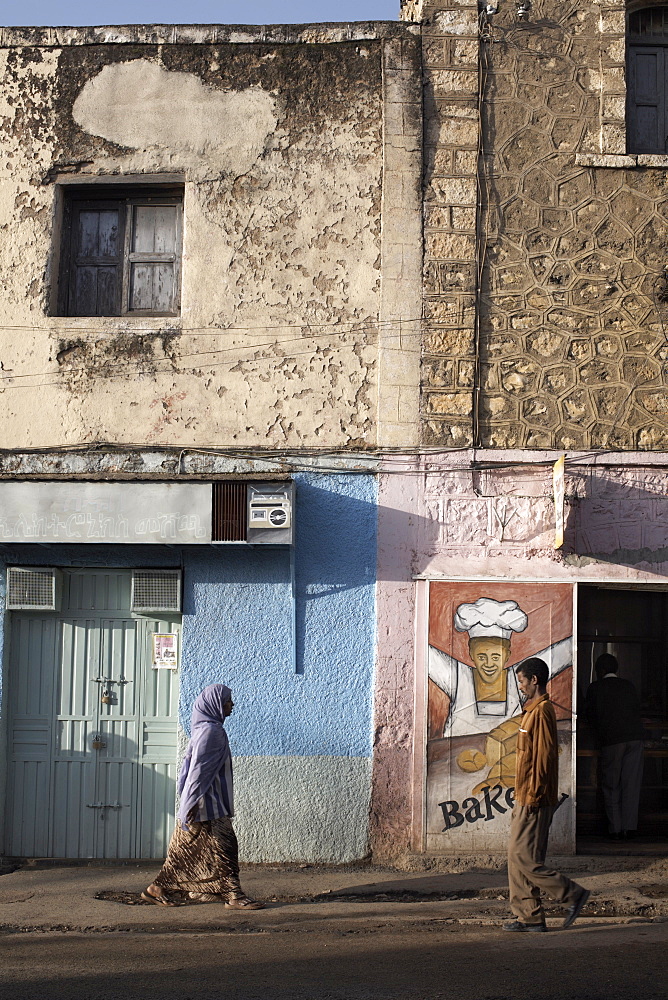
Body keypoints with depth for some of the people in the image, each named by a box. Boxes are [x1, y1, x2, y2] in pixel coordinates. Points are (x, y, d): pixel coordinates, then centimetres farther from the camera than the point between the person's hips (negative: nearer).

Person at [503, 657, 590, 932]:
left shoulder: (542, 711, -13)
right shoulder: (533, 710, 18)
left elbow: (544, 755, -19)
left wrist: (533, 795, -21)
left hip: (535, 801, -10)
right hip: (526, 799, 10)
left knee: (524, 857, -9)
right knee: (517, 857, 8)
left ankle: (573, 893, 0)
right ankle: (529, 917, 10)